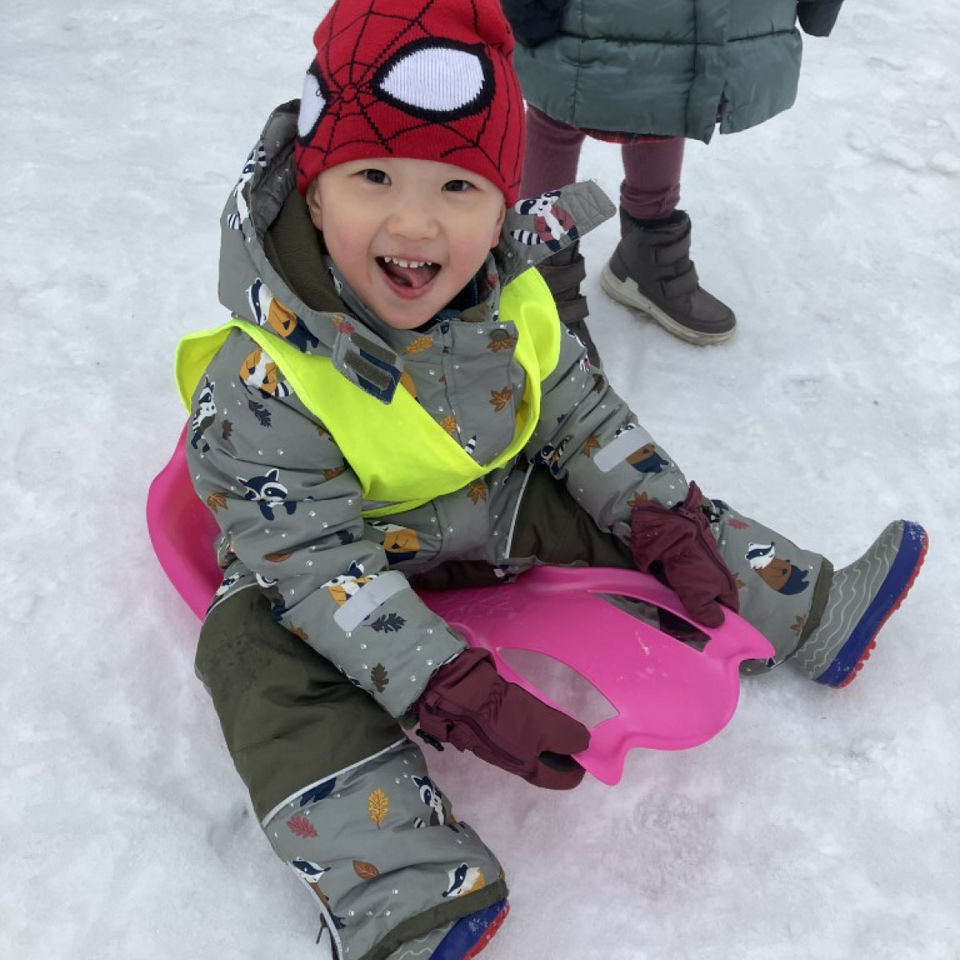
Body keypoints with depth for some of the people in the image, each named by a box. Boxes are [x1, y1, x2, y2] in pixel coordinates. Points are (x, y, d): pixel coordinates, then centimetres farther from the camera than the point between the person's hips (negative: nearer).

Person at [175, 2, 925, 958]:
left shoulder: (511, 305, -15)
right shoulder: (261, 380, -32)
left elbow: (581, 416, 2)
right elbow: (314, 558, -32)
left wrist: (665, 520, -6)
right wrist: (451, 690, -36)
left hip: (502, 513, 5)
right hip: (338, 563, -4)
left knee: (623, 501, 1)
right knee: (263, 656, -28)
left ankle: (813, 615, 20)